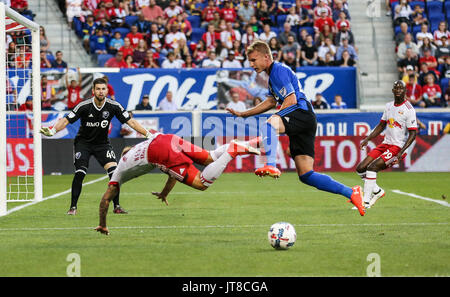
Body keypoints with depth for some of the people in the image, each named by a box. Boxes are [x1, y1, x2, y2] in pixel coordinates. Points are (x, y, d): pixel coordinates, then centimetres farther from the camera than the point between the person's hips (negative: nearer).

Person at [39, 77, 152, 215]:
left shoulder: (113, 106, -13)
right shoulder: (84, 106, -19)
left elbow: (131, 122, -7)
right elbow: (66, 120, -18)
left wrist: (148, 134, -12)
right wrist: (53, 130, -35)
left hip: (102, 143, 2)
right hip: (83, 142, -2)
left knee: (114, 171, -14)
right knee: (80, 173, -18)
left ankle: (116, 206, -4)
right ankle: (73, 207, -6)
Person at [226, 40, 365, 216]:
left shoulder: (279, 70, -4)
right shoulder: (272, 73, 27)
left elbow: (291, 100, -12)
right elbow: (272, 101, 41)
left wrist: (275, 119, -5)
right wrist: (243, 114, 40)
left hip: (302, 113, -10)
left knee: (269, 124, -38)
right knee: (306, 175, 3)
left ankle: (271, 165, -60)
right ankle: (351, 193, 5)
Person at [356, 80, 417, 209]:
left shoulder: (409, 110, -11)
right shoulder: (389, 106, 11)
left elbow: (413, 133, -13)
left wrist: (401, 152, -22)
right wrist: (367, 139, 13)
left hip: (398, 146, -7)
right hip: (385, 144, 7)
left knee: (372, 167, -24)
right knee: (360, 169, -1)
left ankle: (366, 202, -19)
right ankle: (377, 191, 19)